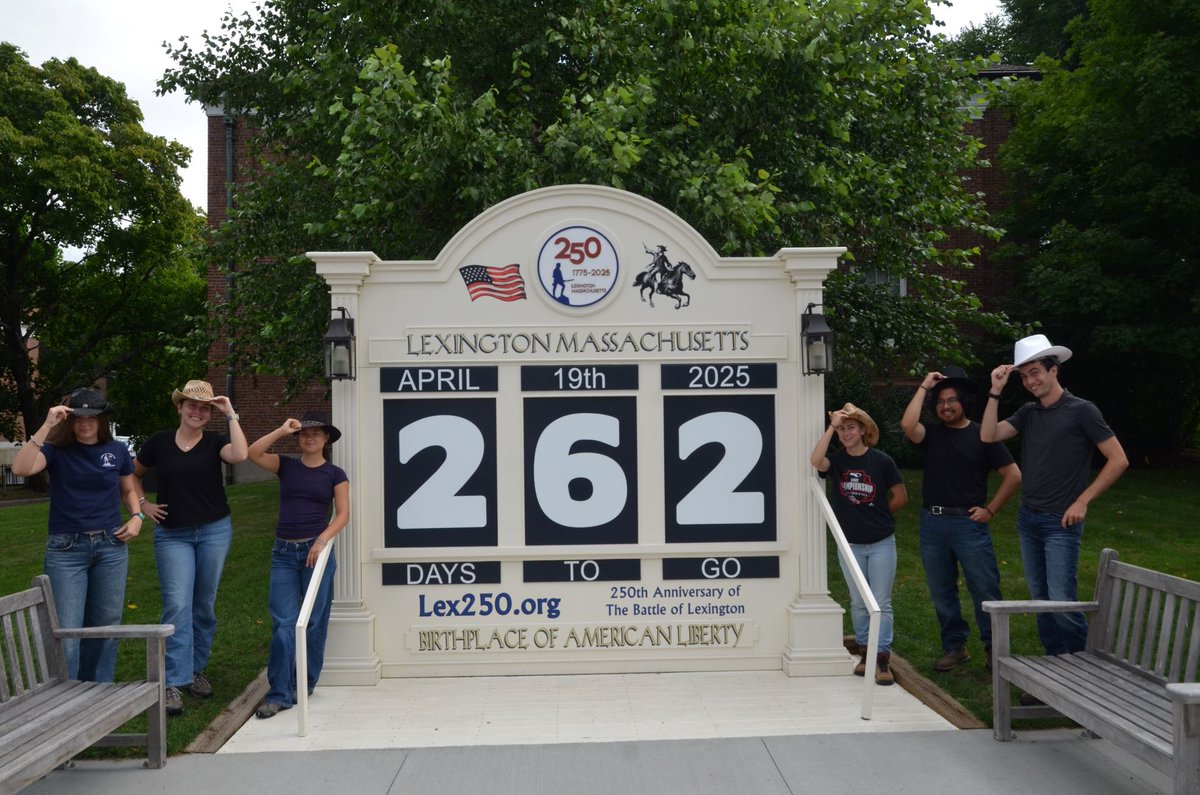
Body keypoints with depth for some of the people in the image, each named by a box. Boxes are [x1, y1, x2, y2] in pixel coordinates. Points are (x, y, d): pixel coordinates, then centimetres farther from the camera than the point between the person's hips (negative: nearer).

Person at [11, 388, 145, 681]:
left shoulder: (117, 451, 4)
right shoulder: (57, 450, -4)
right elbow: (20, 468, -24)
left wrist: (137, 516, 0)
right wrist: (47, 426, -27)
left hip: (111, 546, 3)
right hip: (66, 549, -3)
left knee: (106, 626, 10)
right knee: (66, 632, -5)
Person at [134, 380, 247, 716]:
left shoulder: (215, 441, -2)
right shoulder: (159, 443, 2)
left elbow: (240, 455, -24)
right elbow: (133, 474, 18)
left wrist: (231, 415, -20)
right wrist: (143, 504, 5)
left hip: (214, 531, 1)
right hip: (172, 534, 0)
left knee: (204, 605, 10)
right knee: (177, 605, -8)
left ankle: (196, 670, 26)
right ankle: (173, 683, -6)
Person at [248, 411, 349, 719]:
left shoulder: (334, 474, 5)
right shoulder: (286, 466, 10)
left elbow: (342, 514, -1)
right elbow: (253, 453, -4)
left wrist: (322, 540, -15)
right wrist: (282, 430, -6)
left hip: (316, 550, -1)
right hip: (284, 551, 2)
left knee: (313, 622, 5)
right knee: (284, 623, -4)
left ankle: (304, 686, 20)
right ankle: (279, 694, 0)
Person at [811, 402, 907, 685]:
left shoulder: (881, 461, -7)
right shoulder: (837, 460, -2)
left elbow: (900, 497, 2)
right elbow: (816, 460, -25)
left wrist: (879, 514, 7)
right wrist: (831, 427, -22)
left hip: (881, 543, -2)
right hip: (849, 544, 3)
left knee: (881, 603, -1)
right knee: (858, 603, 12)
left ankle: (882, 659, 5)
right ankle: (865, 653, 24)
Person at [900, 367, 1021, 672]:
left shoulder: (982, 435, 1)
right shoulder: (931, 434, 8)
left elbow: (1013, 475, 1)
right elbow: (907, 424, -15)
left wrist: (990, 510, -3)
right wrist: (924, 387, -7)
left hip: (968, 522, -3)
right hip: (932, 523, 3)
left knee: (985, 590, -1)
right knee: (941, 592, 11)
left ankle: (994, 646, 13)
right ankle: (954, 646, 23)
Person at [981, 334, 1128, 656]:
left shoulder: (1081, 411, -8)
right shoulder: (1028, 413, 8)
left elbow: (1118, 460, -8)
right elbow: (988, 435, -4)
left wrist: (1082, 501, -10)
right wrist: (996, 391, -7)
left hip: (1061, 523, -6)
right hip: (1028, 519, 6)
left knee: (1062, 602, -10)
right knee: (1040, 600, 12)